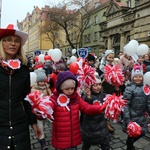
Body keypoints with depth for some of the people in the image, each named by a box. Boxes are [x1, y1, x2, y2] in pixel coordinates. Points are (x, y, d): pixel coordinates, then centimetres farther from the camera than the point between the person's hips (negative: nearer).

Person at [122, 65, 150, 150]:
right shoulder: (129, 89, -14)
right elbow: (125, 105, -17)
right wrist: (127, 119, -20)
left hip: (142, 117, 6)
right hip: (132, 116, -6)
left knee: (142, 132, 15)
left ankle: (129, 142, 42)